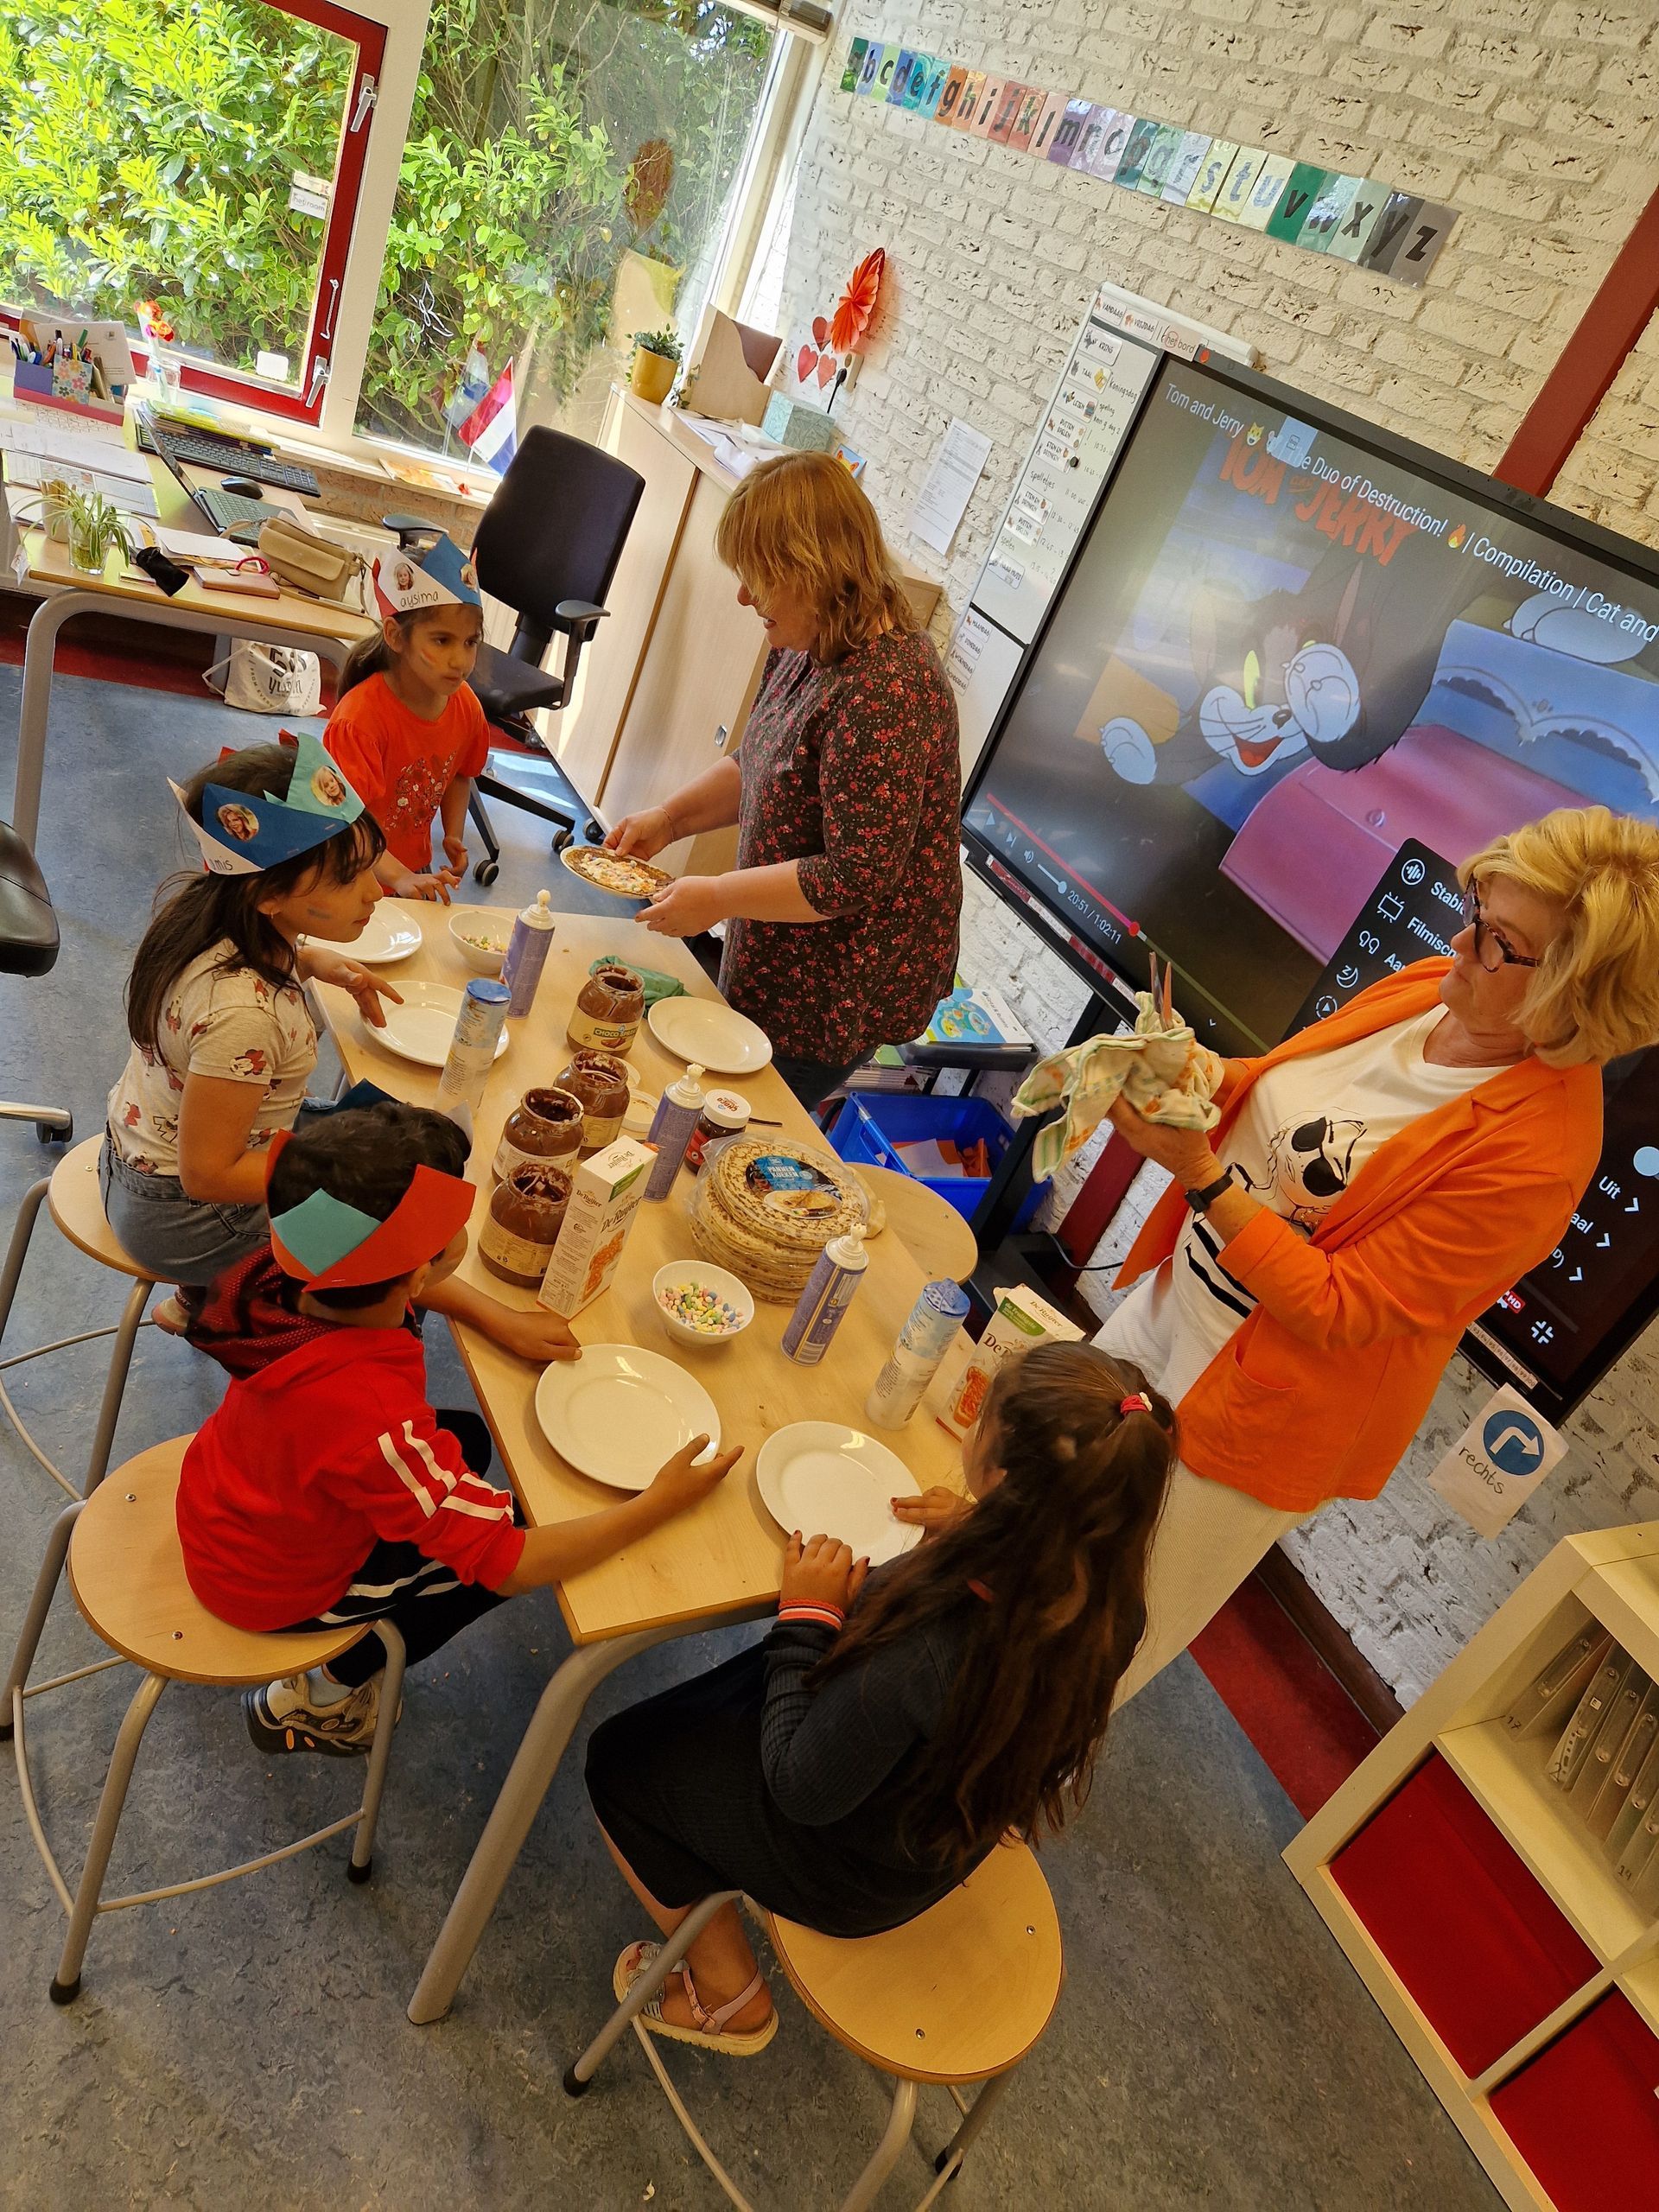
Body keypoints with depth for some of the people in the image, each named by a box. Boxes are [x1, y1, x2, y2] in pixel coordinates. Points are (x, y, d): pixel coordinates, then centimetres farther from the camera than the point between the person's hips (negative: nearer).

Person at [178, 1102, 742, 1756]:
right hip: (272, 1588, -6)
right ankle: (324, 1694, 16)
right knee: (513, 1531, 6)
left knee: (466, 1438, 16)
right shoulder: (374, 1417, -42)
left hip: (221, 1508, 6)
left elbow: (393, 1277, 3)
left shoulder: (292, 1277, -23)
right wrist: (660, 1503, -25)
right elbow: (509, 1565, -31)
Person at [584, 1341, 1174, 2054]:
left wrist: (806, 1617, -19)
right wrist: (979, 1536, -4)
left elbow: (801, 1789, -25)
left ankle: (730, 1996, 28)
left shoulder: (921, 1652, -43)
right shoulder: (1112, 1603, -24)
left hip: (850, 1874, -6)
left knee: (620, 1760, 13)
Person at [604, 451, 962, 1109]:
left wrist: (717, 896, -21)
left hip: (837, 997, -9)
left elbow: (858, 878, -29)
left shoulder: (884, 693, -29)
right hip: (780, 968, 9)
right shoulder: (807, 648, 3)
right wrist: (669, 818, 2)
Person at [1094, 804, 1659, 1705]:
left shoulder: (1539, 1150, -29)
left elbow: (1338, 1307, -25)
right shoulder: (1423, 987, -8)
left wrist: (1201, 1173, -31)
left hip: (1259, 1408, -7)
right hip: (1172, 1298, 8)